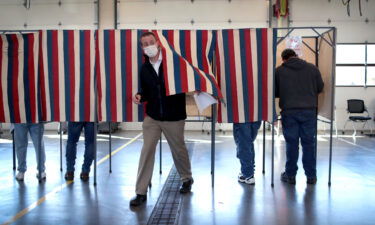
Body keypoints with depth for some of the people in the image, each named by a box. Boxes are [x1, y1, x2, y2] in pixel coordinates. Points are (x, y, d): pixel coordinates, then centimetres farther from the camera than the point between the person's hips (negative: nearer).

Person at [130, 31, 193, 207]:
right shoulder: (144, 68, 5)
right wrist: (140, 96, -7)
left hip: (174, 117, -2)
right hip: (152, 117, 3)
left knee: (178, 150, 13)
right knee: (147, 151, -4)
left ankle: (187, 179, 40)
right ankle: (141, 192, 4)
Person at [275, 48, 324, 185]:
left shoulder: (279, 71, 0)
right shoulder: (312, 68, 5)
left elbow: (274, 92, 4)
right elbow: (320, 88, 13)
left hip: (289, 111, -1)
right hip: (309, 110, 1)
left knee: (291, 143, 5)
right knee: (309, 143, 8)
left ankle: (290, 175, 12)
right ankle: (311, 176, 15)